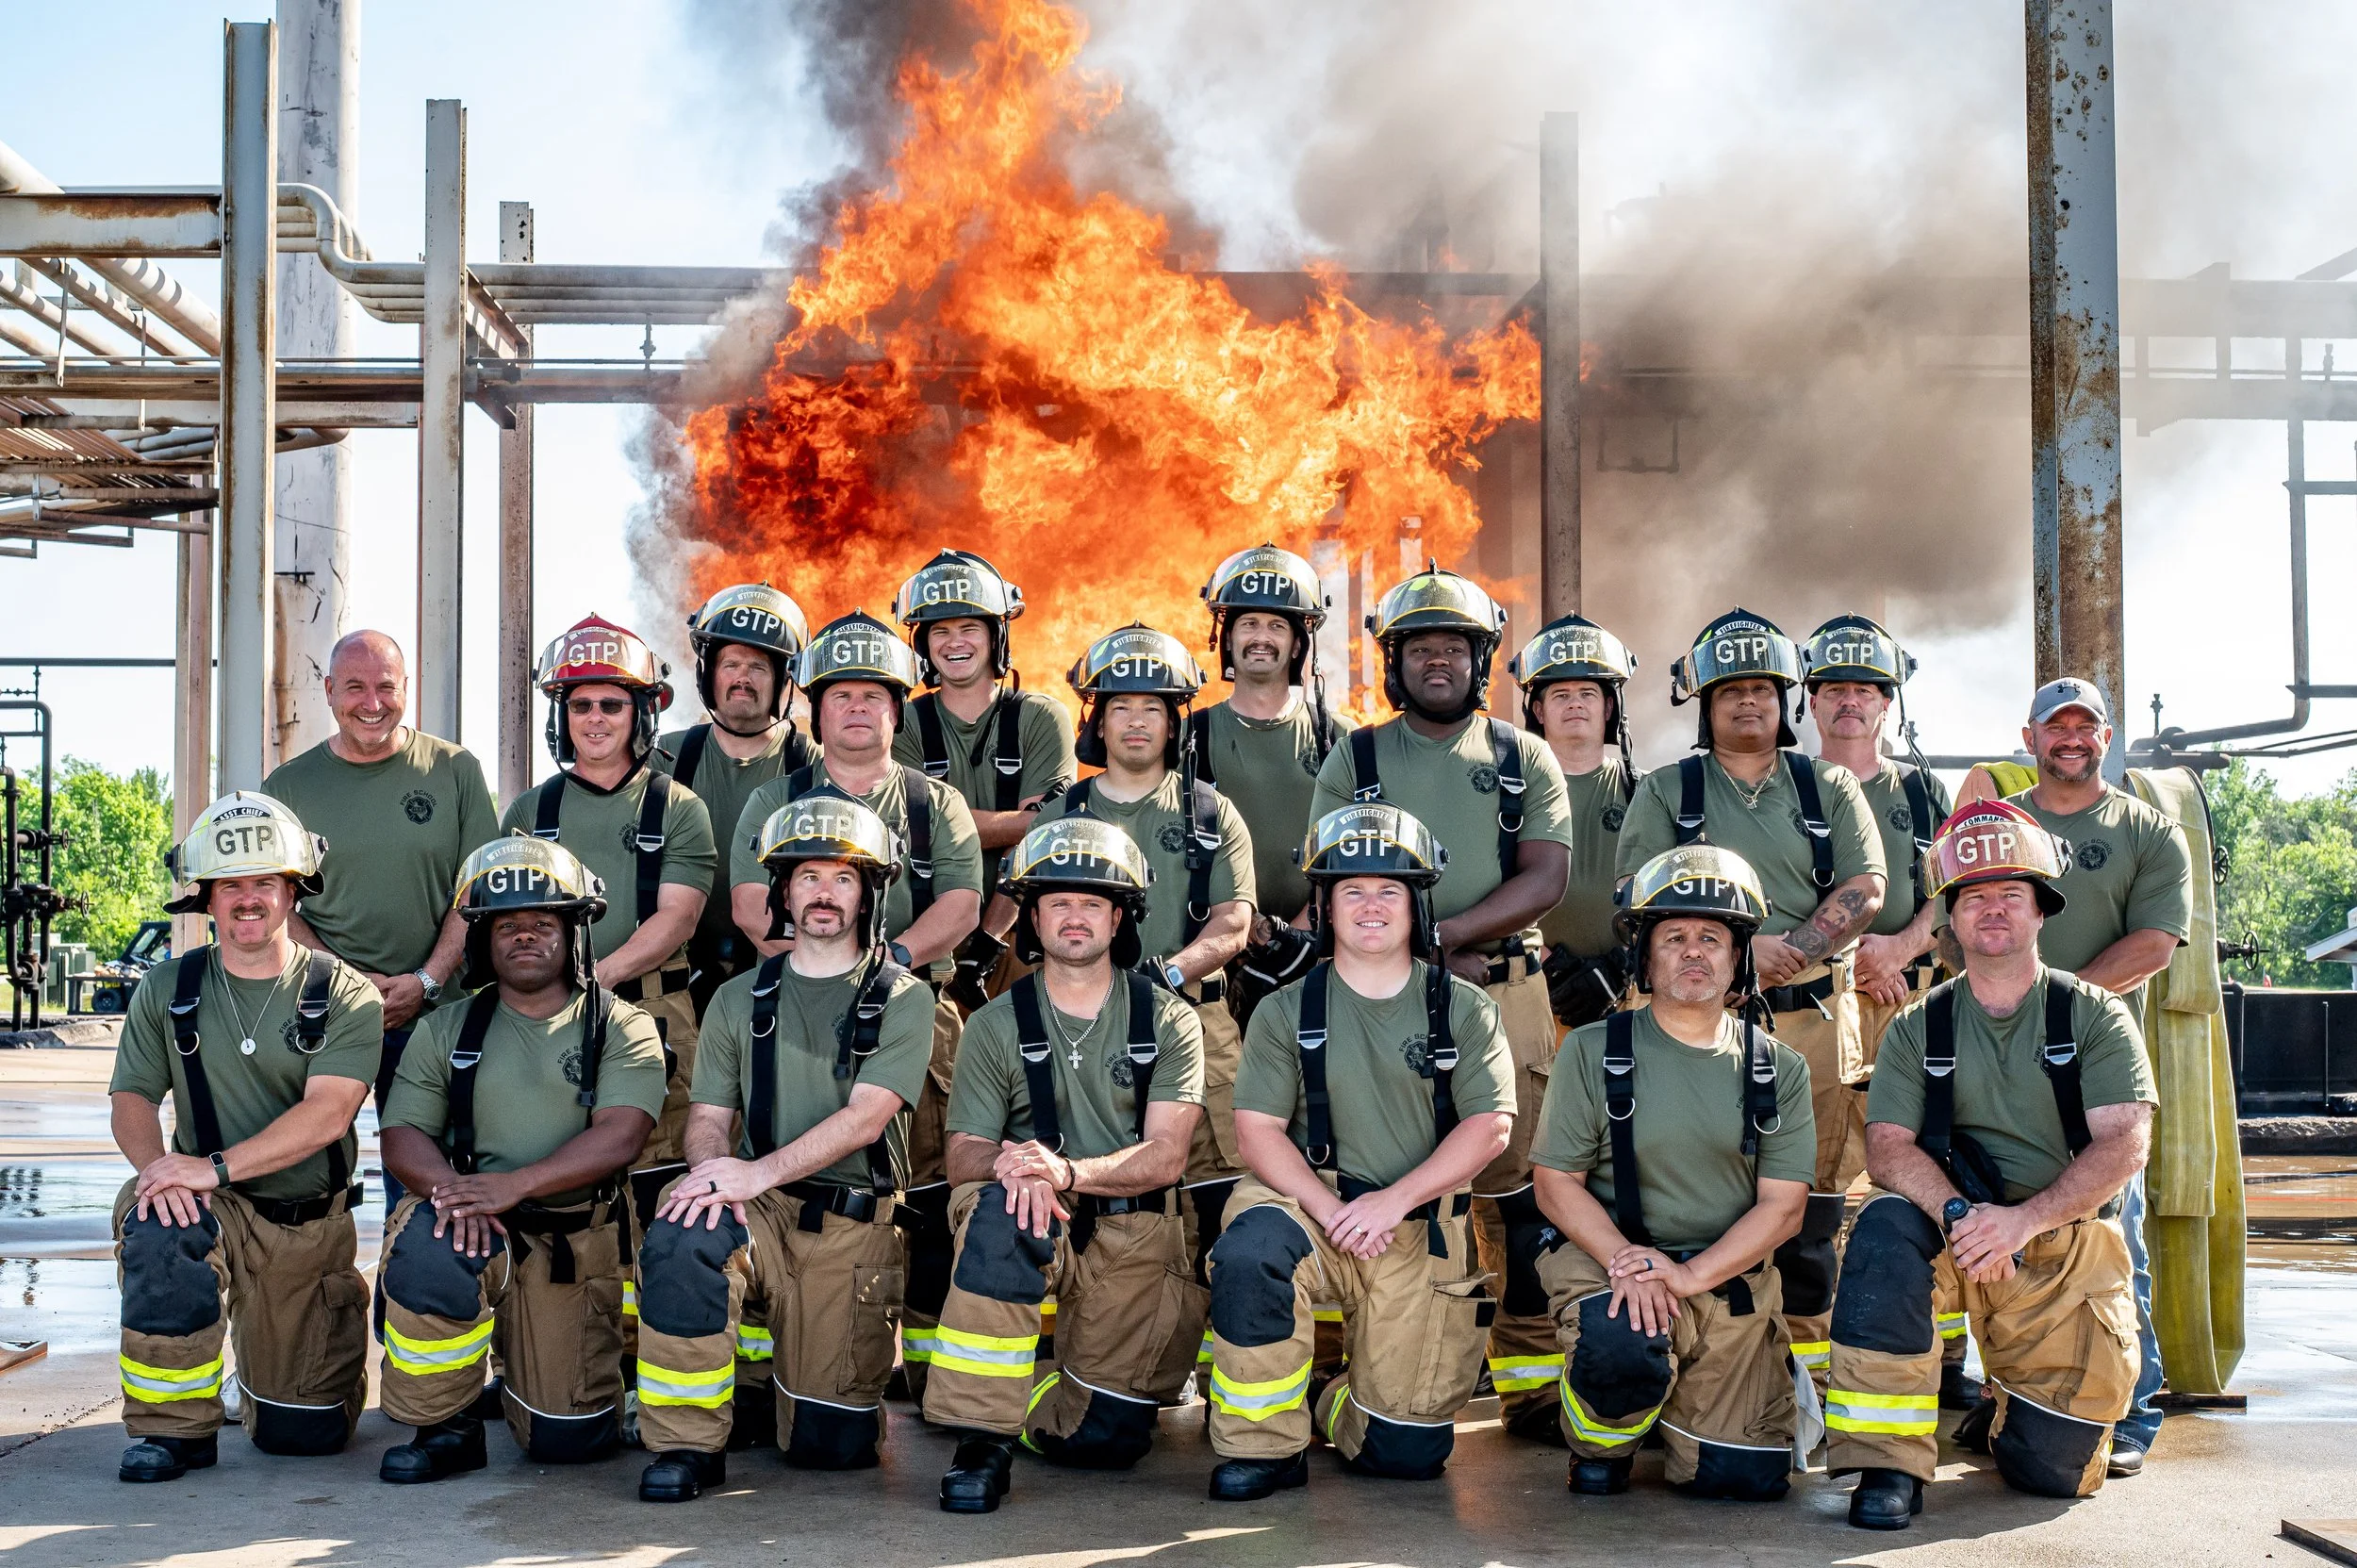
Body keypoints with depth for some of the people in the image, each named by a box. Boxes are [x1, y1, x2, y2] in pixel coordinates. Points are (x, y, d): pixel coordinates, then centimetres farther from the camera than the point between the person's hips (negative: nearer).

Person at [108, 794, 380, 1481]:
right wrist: (158, 1166, -25)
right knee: (154, 1220, -37)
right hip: (212, 1210, 1)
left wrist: (215, 1167, -30)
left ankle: (335, 1317, 37)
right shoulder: (168, 989, 3)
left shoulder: (343, 995, -6)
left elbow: (325, 1115, -18)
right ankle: (176, 1426, -18)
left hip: (308, 1225, -1)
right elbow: (131, 1098, -3)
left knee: (304, 1432, 0)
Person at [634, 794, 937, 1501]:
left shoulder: (902, 1001, 2)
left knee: (832, 1442, -6)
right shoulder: (741, 999, 12)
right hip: (757, 1209, 2)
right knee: (681, 1236, -34)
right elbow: (708, 1117, 8)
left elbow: (864, 1118, -10)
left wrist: (758, 1172, -23)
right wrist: (713, 1170, -17)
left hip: (853, 1224, -1)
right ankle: (691, 1440, -17)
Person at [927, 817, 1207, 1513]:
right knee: (1003, 1204, -37)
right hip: (1039, 1227, 0)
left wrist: (1068, 1169, -27)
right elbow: (963, 1156, -1)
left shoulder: (1168, 1022, 4)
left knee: (1104, 1439, -11)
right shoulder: (996, 1024, 5)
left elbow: (1165, 1156, -8)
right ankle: (983, 1434, -29)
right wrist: (1011, 1165, -26)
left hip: (1134, 1229, 0)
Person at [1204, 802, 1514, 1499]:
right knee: (1247, 1254, -36)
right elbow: (1258, 1129, -3)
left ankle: (1328, 1406, 33)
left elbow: (1489, 1126, -4)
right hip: (1314, 1202, 0)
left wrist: (1393, 1199, -16)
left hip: (1424, 1232, 1)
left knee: (1410, 1451, -3)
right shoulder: (1286, 1011, 5)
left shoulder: (1464, 1010, 5)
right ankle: (1265, 1441, -15)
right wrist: (1330, 1209, -18)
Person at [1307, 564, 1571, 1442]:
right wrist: (1423, 955, -12)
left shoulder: (1524, 759, 12)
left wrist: (1446, 931, -13)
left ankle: (1532, 1382, 6)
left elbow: (1547, 877, 0)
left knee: (1516, 1188, 0)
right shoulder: (1355, 761, 10)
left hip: (1505, 993, 1)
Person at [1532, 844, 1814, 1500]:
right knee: (1619, 1347, -36)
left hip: (1731, 1275, 3)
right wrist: (1625, 1262, -20)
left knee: (1751, 1477, -5)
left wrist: (1688, 1275, -17)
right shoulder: (1593, 1052, 0)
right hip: (1608, 1256, -3)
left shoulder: (1779, 1069, 5)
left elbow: (1782, 1207, -1)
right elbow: (1557, 1182, -2)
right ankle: (1602, 1442, 0)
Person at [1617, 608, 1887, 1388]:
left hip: (1815, 1020, 2)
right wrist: (1739, 949, -15)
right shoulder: (1665, 792, 10)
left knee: (1810, 1197, 3)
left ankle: (1808, 1367, 12)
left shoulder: (1830, 788, 14)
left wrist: (1790, 954, -14)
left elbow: (1864, 890, 2)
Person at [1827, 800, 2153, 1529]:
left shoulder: (2095, 1016, 1)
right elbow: (1888, 1148, -6)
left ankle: (2009, 1413, 32)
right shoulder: (1920, 1027, 5)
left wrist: (2022, 1219, -24)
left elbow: (2125, 1144, -10)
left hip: (2071, 1243, 0)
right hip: (1963, 1239, 1)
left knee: (2055, 1467, -7)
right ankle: (1888, 1463, -28)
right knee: (1885, 1225, -34)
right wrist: (1958, 1213, -26)